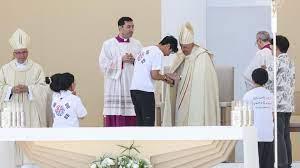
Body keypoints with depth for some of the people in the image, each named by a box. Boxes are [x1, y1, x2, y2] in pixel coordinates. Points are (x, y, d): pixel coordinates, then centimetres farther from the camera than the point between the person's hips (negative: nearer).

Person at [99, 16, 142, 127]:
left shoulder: (137, 44, 12)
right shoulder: (108, 44, 4)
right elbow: (104, 65, -5)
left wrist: (134, 60, -11)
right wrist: (121, 60, -13)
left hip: (132, 87, 3)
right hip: (115, 88, -3)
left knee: (131, 120, 0)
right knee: (115, 120, -7)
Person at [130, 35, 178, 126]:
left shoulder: (145, 50, 19)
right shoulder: (158, 53, -8)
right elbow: (154, 75, -14)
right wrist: (165, 77, 5)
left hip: (134, 88, 8)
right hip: (145, 90, -8)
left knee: (140, 121, 12)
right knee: (148, 121, -3)